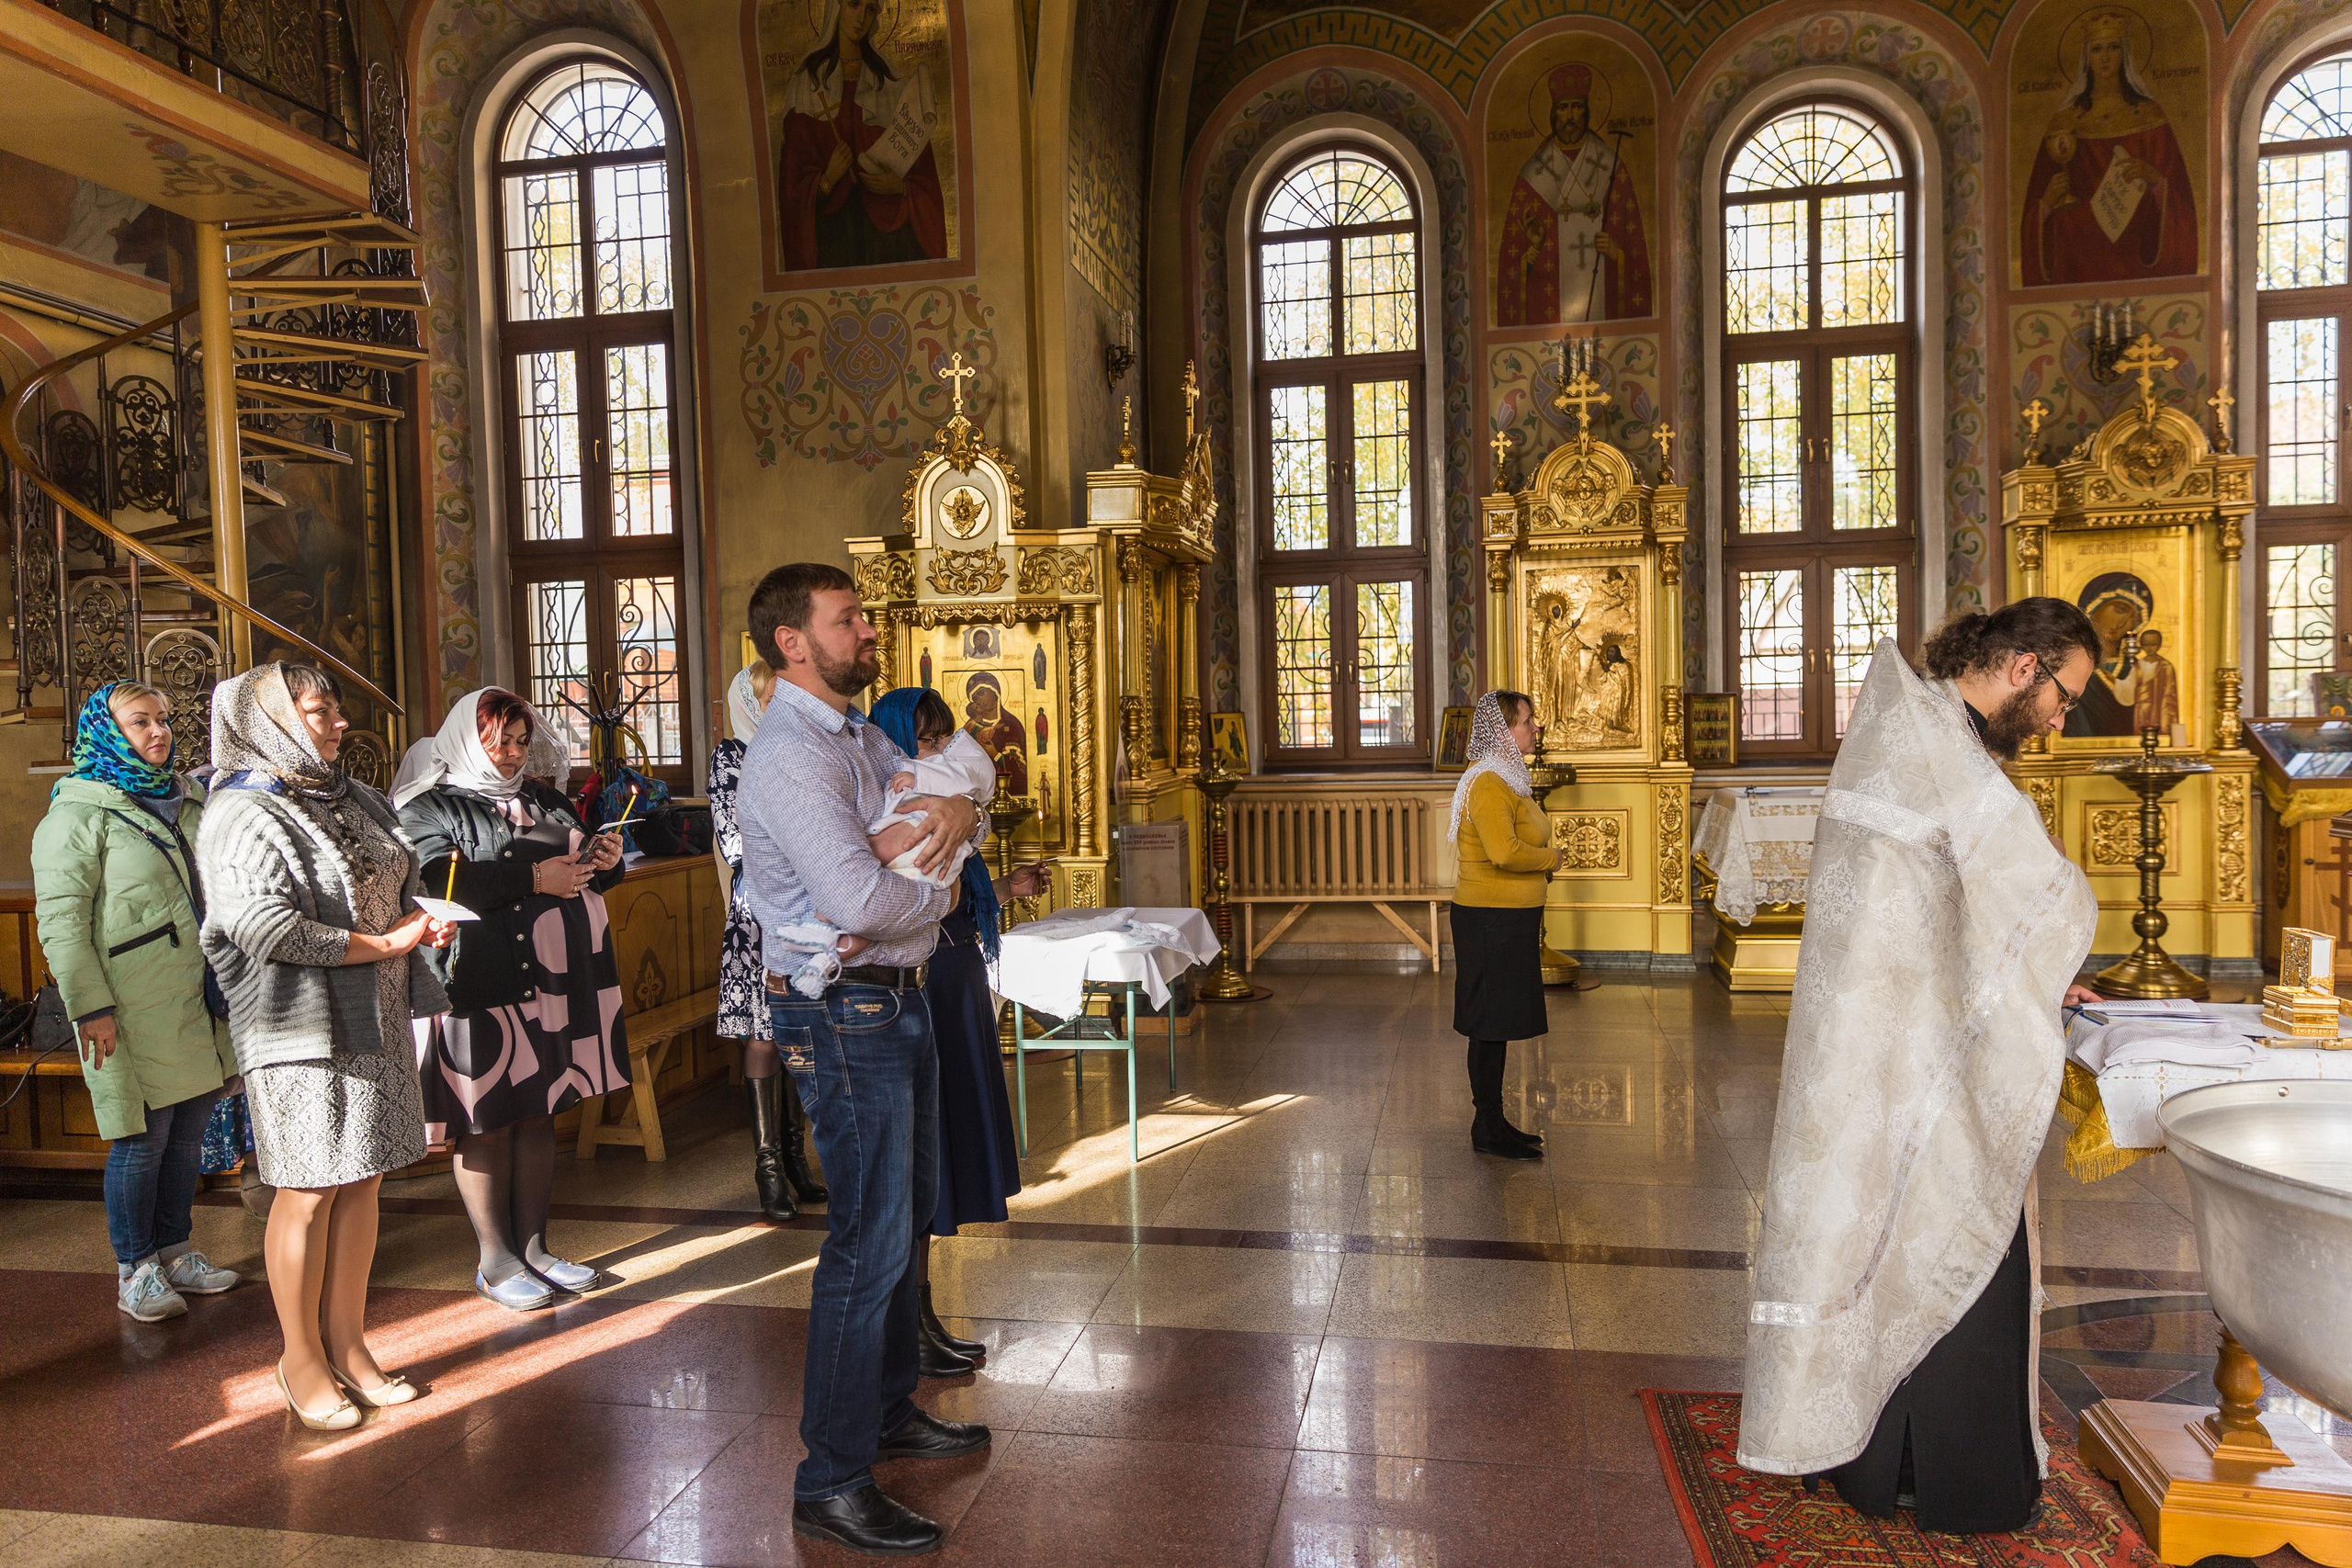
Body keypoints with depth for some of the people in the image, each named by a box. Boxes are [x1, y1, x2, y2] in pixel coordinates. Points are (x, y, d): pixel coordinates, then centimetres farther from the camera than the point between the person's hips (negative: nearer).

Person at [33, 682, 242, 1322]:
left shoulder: (189, 799, 14)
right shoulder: (78, 812, -6)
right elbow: (60, 919, -11)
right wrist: (91, 1007, -16)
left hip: (200, 1001, 7)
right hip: (135, 1013, -6)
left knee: (189, 1132, 13)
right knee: (143, 1139, 0)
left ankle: (175, 1251, 26)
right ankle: (135, 1270, 14)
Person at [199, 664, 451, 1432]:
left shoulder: (355, 800, 14)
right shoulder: (242, 816, -10)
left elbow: (397, 890, 24)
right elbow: (263, 928, -20)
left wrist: (419, 922, 1)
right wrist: (377, 946, -15)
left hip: (376, 1021, 7)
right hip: (300, 1028, -7)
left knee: (360, 1181, 11)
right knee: (309, 1193, 1)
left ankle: (348, 1345, 22)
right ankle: (303, 1360, 17)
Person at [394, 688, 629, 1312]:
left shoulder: (544, 800, 17)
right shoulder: (432, 807, -3)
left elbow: (582, 871, 23)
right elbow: (437, 882, -20)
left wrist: (604, 862, -1)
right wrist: (533, 877, -20)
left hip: (552, 982, 6)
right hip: (482, 988, -6)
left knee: (539, 1114, 11)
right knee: (487, 1122, 2)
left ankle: (533, 1247, 21)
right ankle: (495, 1260, 13)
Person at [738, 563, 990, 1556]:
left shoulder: (861, 737, 12)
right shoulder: (789, 755, -20)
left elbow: (932, 792, 16)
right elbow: (858, 899, -30)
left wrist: (961, 809, -8)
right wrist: (939, 896, -11)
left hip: (894, 998, 10)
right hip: (842, 1013, -10)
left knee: (905, 1215, 20)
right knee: (869, 1240, -5)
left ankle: (893, 1412, 38)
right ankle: (830, 1485, 7)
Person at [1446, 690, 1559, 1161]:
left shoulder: (1509, 778, 15)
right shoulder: (1488, 784, -18)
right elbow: (1504, 851, -31)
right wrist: (1551, 858, -14)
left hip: (1510, 919, 10)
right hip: (1491, 921, -10)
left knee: (1500, 1023, 15)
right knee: (1490, 1023, -2)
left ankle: (1492, 1121, 23)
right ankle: (1487, 1130, 6)